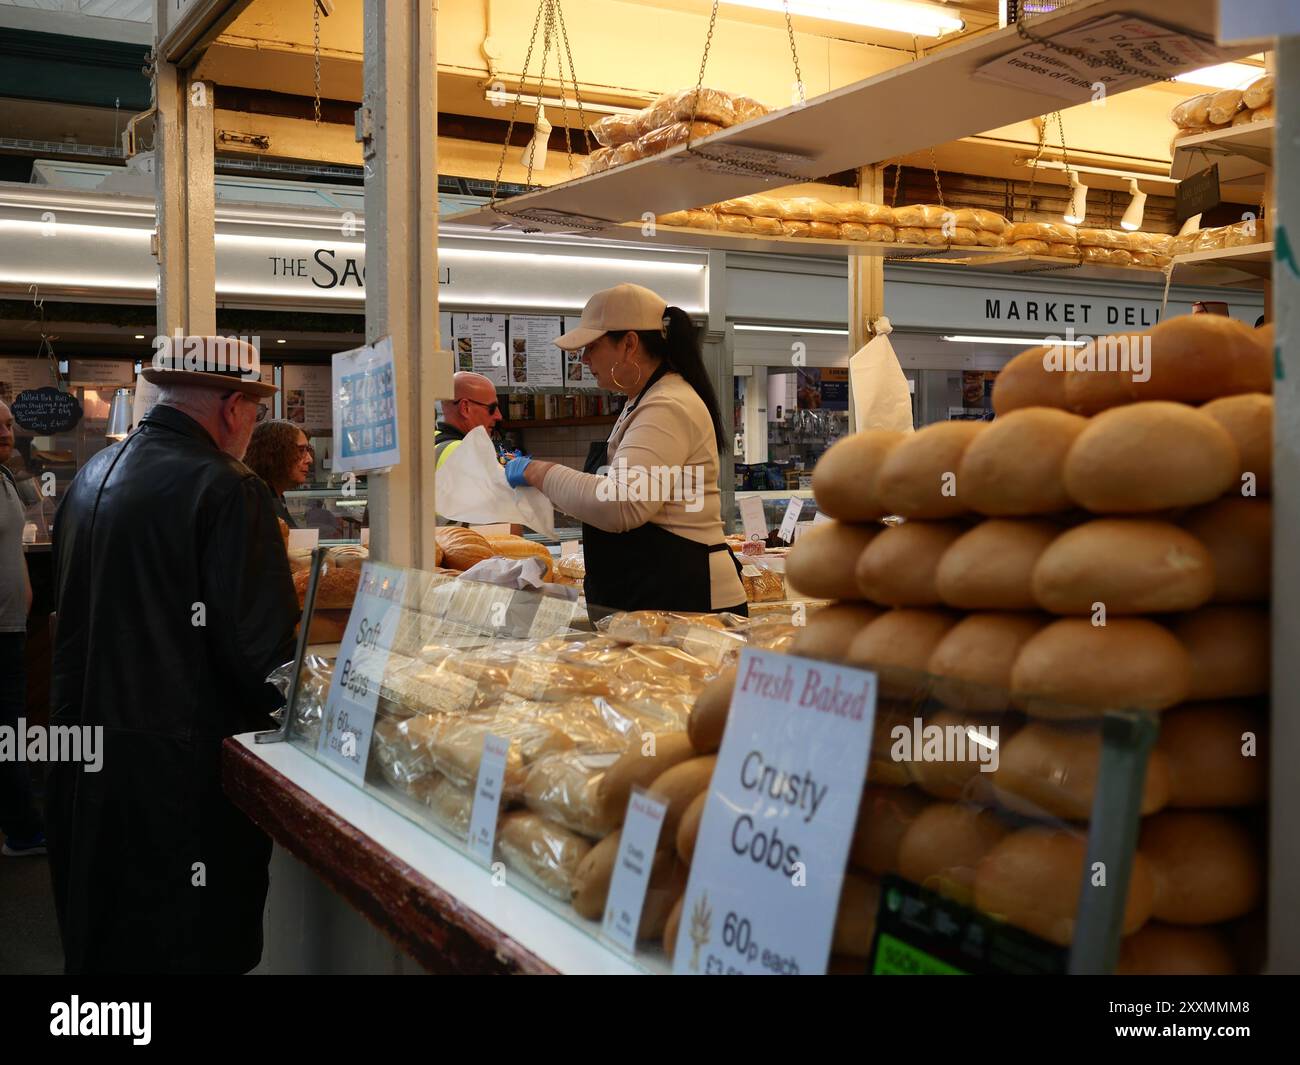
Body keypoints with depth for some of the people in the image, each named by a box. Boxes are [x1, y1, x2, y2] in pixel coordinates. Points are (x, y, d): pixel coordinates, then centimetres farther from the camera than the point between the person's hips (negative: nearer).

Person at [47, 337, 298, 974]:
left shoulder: (92, 475, 8)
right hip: (179, 759, -8)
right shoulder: (226, 491, -17)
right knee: (187, 944, 6)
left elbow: (73, 610, 15)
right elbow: (262, 646, -20)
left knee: (98, 938, 21)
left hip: (84, 750, 8)